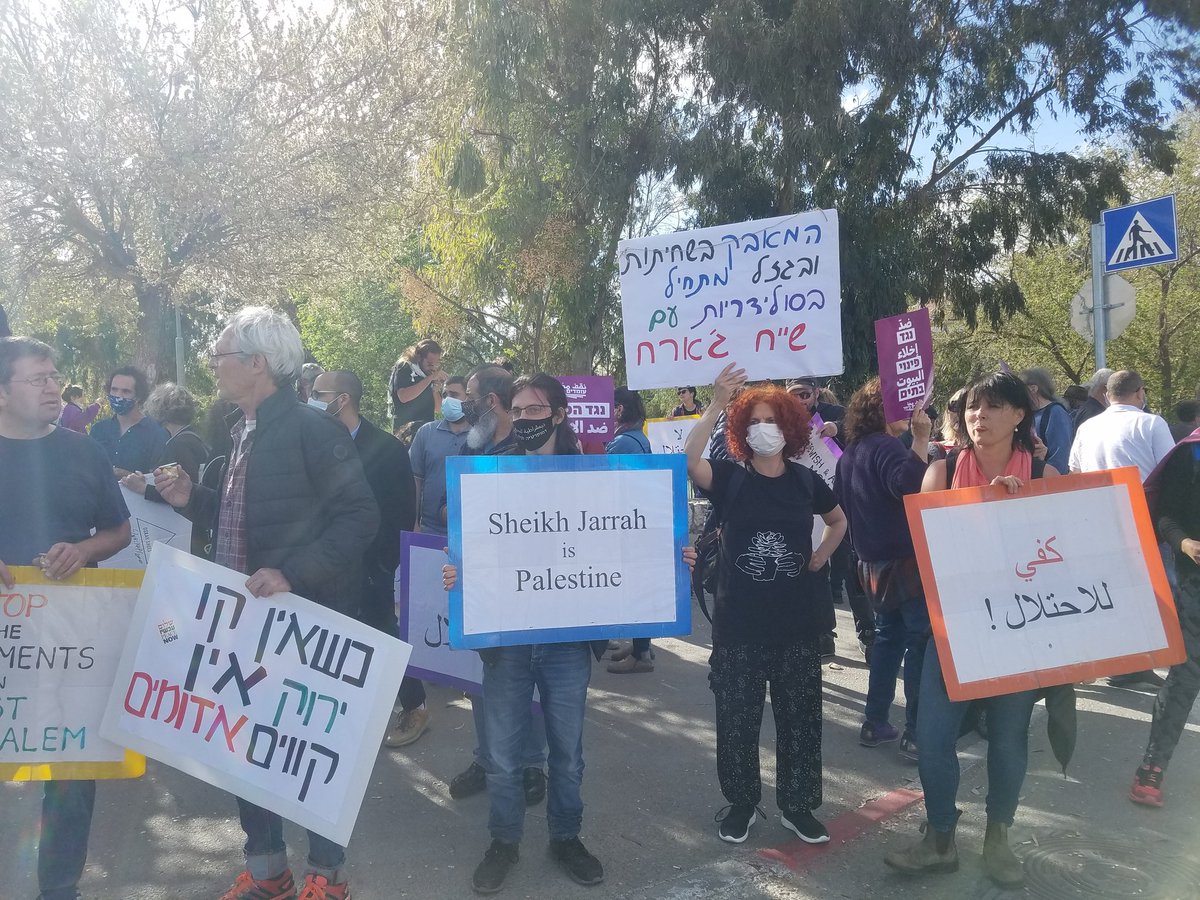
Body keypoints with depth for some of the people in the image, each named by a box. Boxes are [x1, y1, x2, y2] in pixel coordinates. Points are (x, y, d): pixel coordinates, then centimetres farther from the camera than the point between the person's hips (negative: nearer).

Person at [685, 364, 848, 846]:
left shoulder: (806, 481, 2)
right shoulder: (731, 477, -5)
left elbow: (839, 521, 21)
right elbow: (689, 460, -27)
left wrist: (819, 558, 6)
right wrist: (717, 405, -34)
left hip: (797, 624, 2)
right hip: (738, 625, -2)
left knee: (799, 719, 11)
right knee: (737, 721, 8)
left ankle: (797, 805, 29)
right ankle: (740, 802, 27)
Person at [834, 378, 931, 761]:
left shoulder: (850, 453, 12)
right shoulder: (885, 446, -15)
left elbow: (840, 506, 20)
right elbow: (907, 484, -34)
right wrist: (921, 438, -29)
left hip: (875, 562, 9)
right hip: (905, 561, -9)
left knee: (889, 637, 17)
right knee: (921, 642, -4)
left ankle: (875, 723, 21)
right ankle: (916, 734, -2)